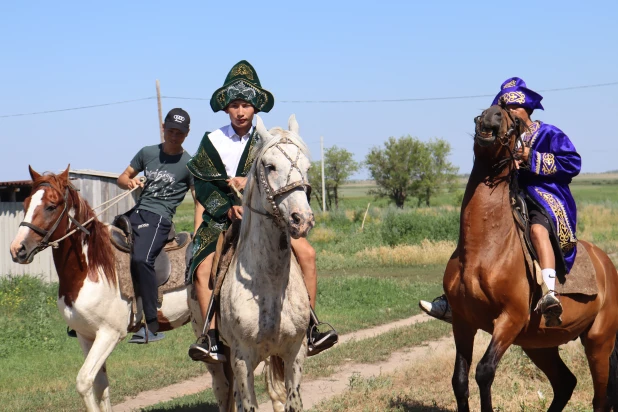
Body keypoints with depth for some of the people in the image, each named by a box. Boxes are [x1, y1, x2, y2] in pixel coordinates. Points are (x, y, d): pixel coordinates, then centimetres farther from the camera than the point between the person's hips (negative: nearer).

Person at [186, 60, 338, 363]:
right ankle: (211, 337, -23)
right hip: (221, 218, -1)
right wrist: (229, 206, -16)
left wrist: (250, 183, -16)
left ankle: (309, 329, -12)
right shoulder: (213, 141, 3)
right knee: (203, 268, -26)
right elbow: (202, 185, -1)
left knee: (306, 252, -17)